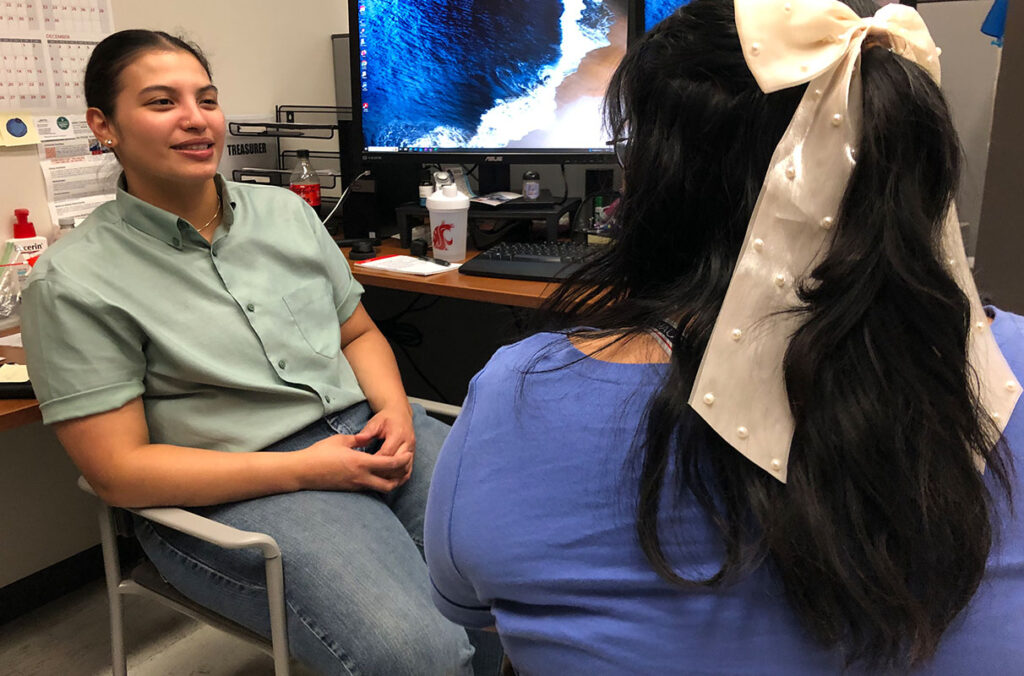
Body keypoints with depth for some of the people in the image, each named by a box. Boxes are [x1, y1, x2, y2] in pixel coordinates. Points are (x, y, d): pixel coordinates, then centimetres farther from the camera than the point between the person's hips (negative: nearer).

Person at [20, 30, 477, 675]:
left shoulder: (285, 210, 12)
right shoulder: (75, 282, -5)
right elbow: (118, 469, -8)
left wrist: (395, 409, -5)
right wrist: (303, 469, -16)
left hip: (364, 429, 6)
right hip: (234, 491, -5)